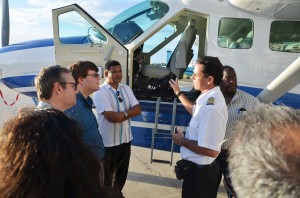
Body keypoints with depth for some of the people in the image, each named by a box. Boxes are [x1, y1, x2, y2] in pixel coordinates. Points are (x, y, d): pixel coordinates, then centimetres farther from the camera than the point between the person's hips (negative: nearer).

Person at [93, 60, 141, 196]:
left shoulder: (126, 89, 5)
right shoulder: (100, 92, -17)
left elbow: (138, 109, -3)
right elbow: (111, 117, -25)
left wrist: (122, 113, -19)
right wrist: (128, 113, -12)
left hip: (126, 139, 7)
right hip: (108, 142, -6)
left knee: (122, 171, 24)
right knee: (107, 175, 13)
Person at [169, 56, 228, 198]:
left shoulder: (210, 107, -32)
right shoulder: (209, 97, -1)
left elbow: (211, 150, -33)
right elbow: (195, 111, 23)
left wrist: (182, 141, -19)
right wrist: (178, 93, 27)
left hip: (200, 170, -9)